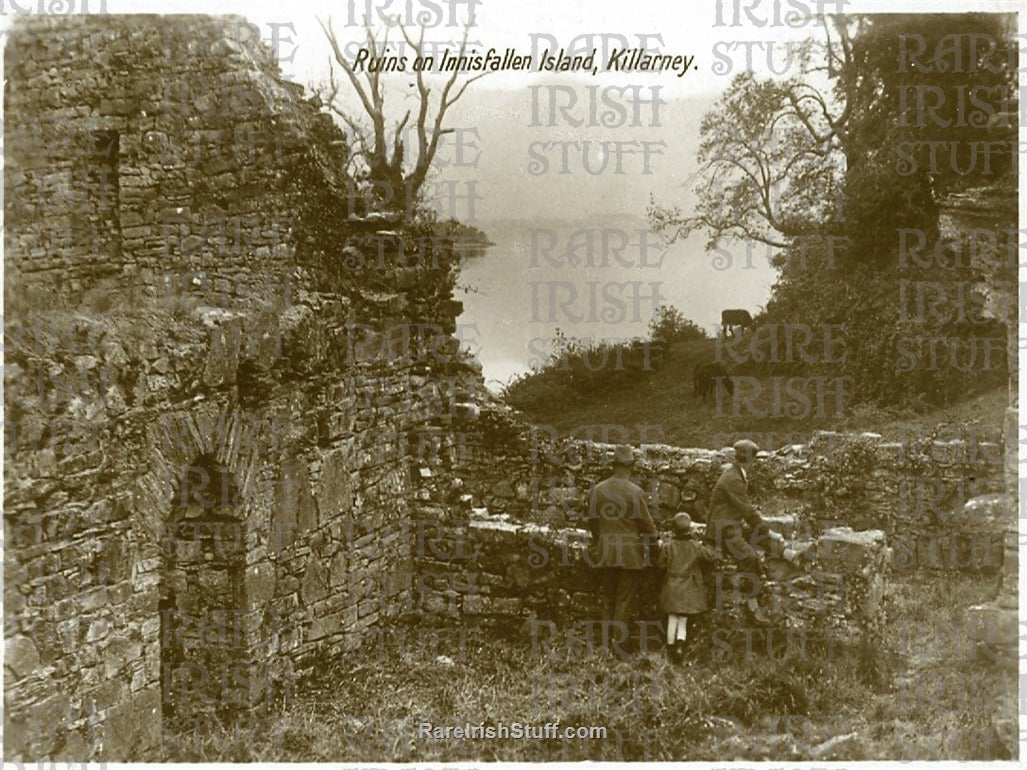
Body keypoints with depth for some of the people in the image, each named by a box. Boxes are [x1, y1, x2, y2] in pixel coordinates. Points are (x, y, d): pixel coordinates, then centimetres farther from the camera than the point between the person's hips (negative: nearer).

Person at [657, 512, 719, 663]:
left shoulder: (668, 546, -8)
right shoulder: (696, 547, -8)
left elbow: (660, 564, 0)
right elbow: (712, 557, -3)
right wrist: (705, 545, 11)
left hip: (672, 587, 0)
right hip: (689, 590, 0)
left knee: (672, 619, 11)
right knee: (683, 620, 7)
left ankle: (670, 647, 15)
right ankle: (680, 644, -12)